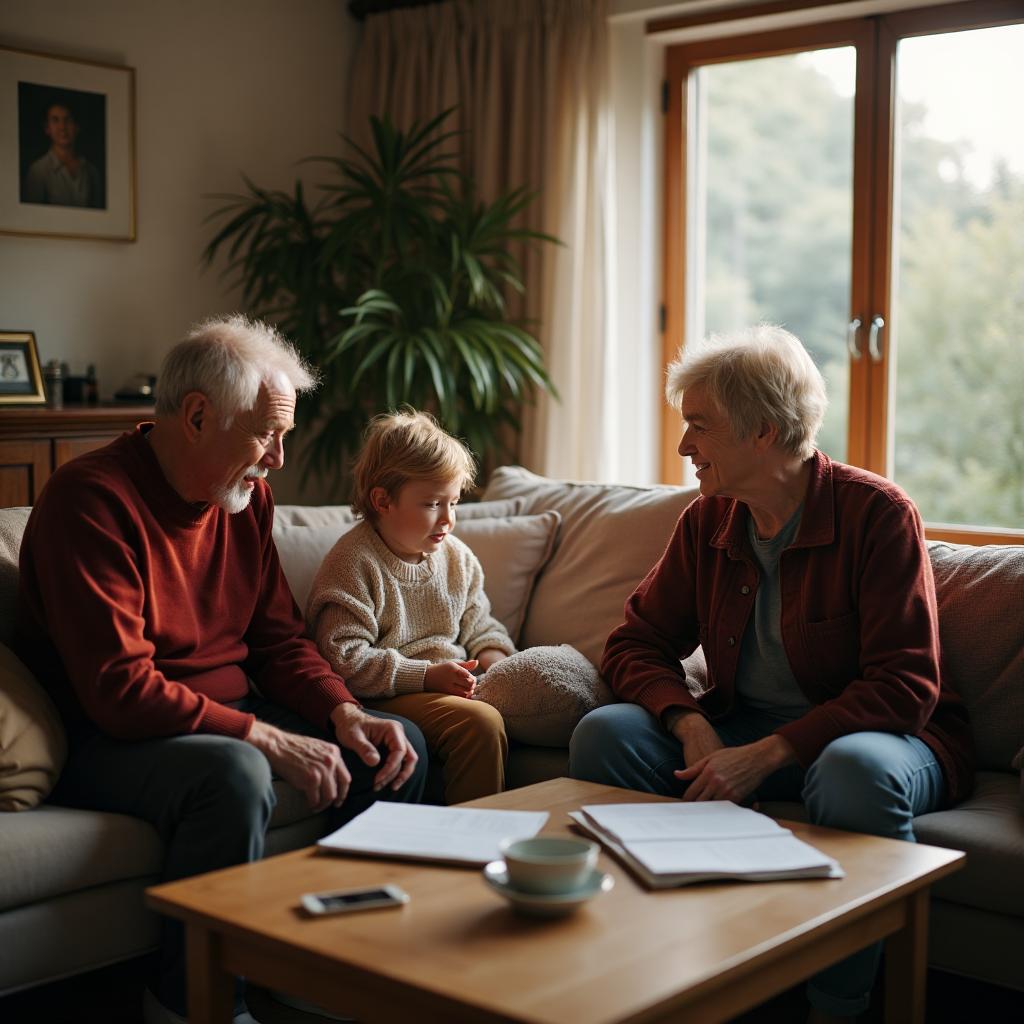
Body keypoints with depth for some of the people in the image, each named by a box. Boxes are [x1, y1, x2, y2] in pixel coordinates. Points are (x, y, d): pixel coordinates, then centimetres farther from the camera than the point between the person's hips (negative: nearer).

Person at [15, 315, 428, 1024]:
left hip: (233, 713, 8)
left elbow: (279, 638, 12)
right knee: (234, 774, -37)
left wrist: (343, 712, -8)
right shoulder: (92, 500, -20)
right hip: (107, 741, -8)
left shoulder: (247, 497, 6)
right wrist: (272, 741, -26)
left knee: (399, 746, 0)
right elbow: (119, 690, -26)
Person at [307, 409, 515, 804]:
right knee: (481, 723, -30)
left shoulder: (457, 557, 12)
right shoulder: (353, 563, -11)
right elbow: (344, 660, -17)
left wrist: (494, 656, 0)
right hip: (388, 697, -8)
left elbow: (479, 625, 25)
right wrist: (427, 676, -21)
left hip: (457, 683, 8)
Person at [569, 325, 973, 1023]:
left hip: (872, 731, -5)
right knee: (606, 733, -17)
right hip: (742, 730, 5)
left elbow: (904, 686, -19)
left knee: (856, 770, -39)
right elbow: (637, 642, 5)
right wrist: (692, 724, -16)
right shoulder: (708, 521, 4)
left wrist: (767, 753, -26)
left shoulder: (878, 513, -14)